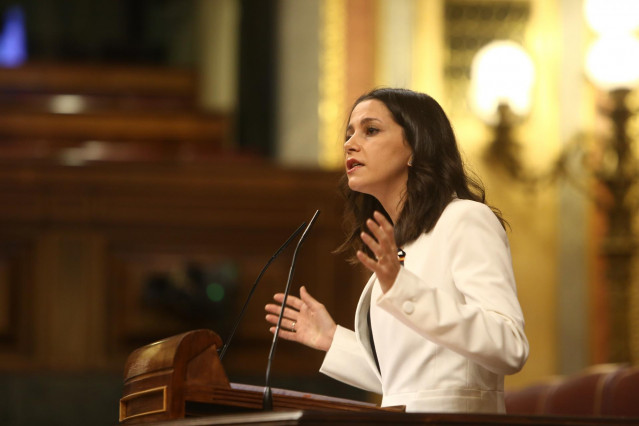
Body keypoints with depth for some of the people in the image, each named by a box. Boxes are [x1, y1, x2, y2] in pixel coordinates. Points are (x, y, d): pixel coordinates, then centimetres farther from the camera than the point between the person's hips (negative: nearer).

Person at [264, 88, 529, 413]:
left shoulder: (465, 220, -2)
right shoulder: (399, 246, 19)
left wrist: (401, 288, -21)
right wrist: (333, 339, 19)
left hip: (456, 413, -6)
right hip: (404, 418, 7)